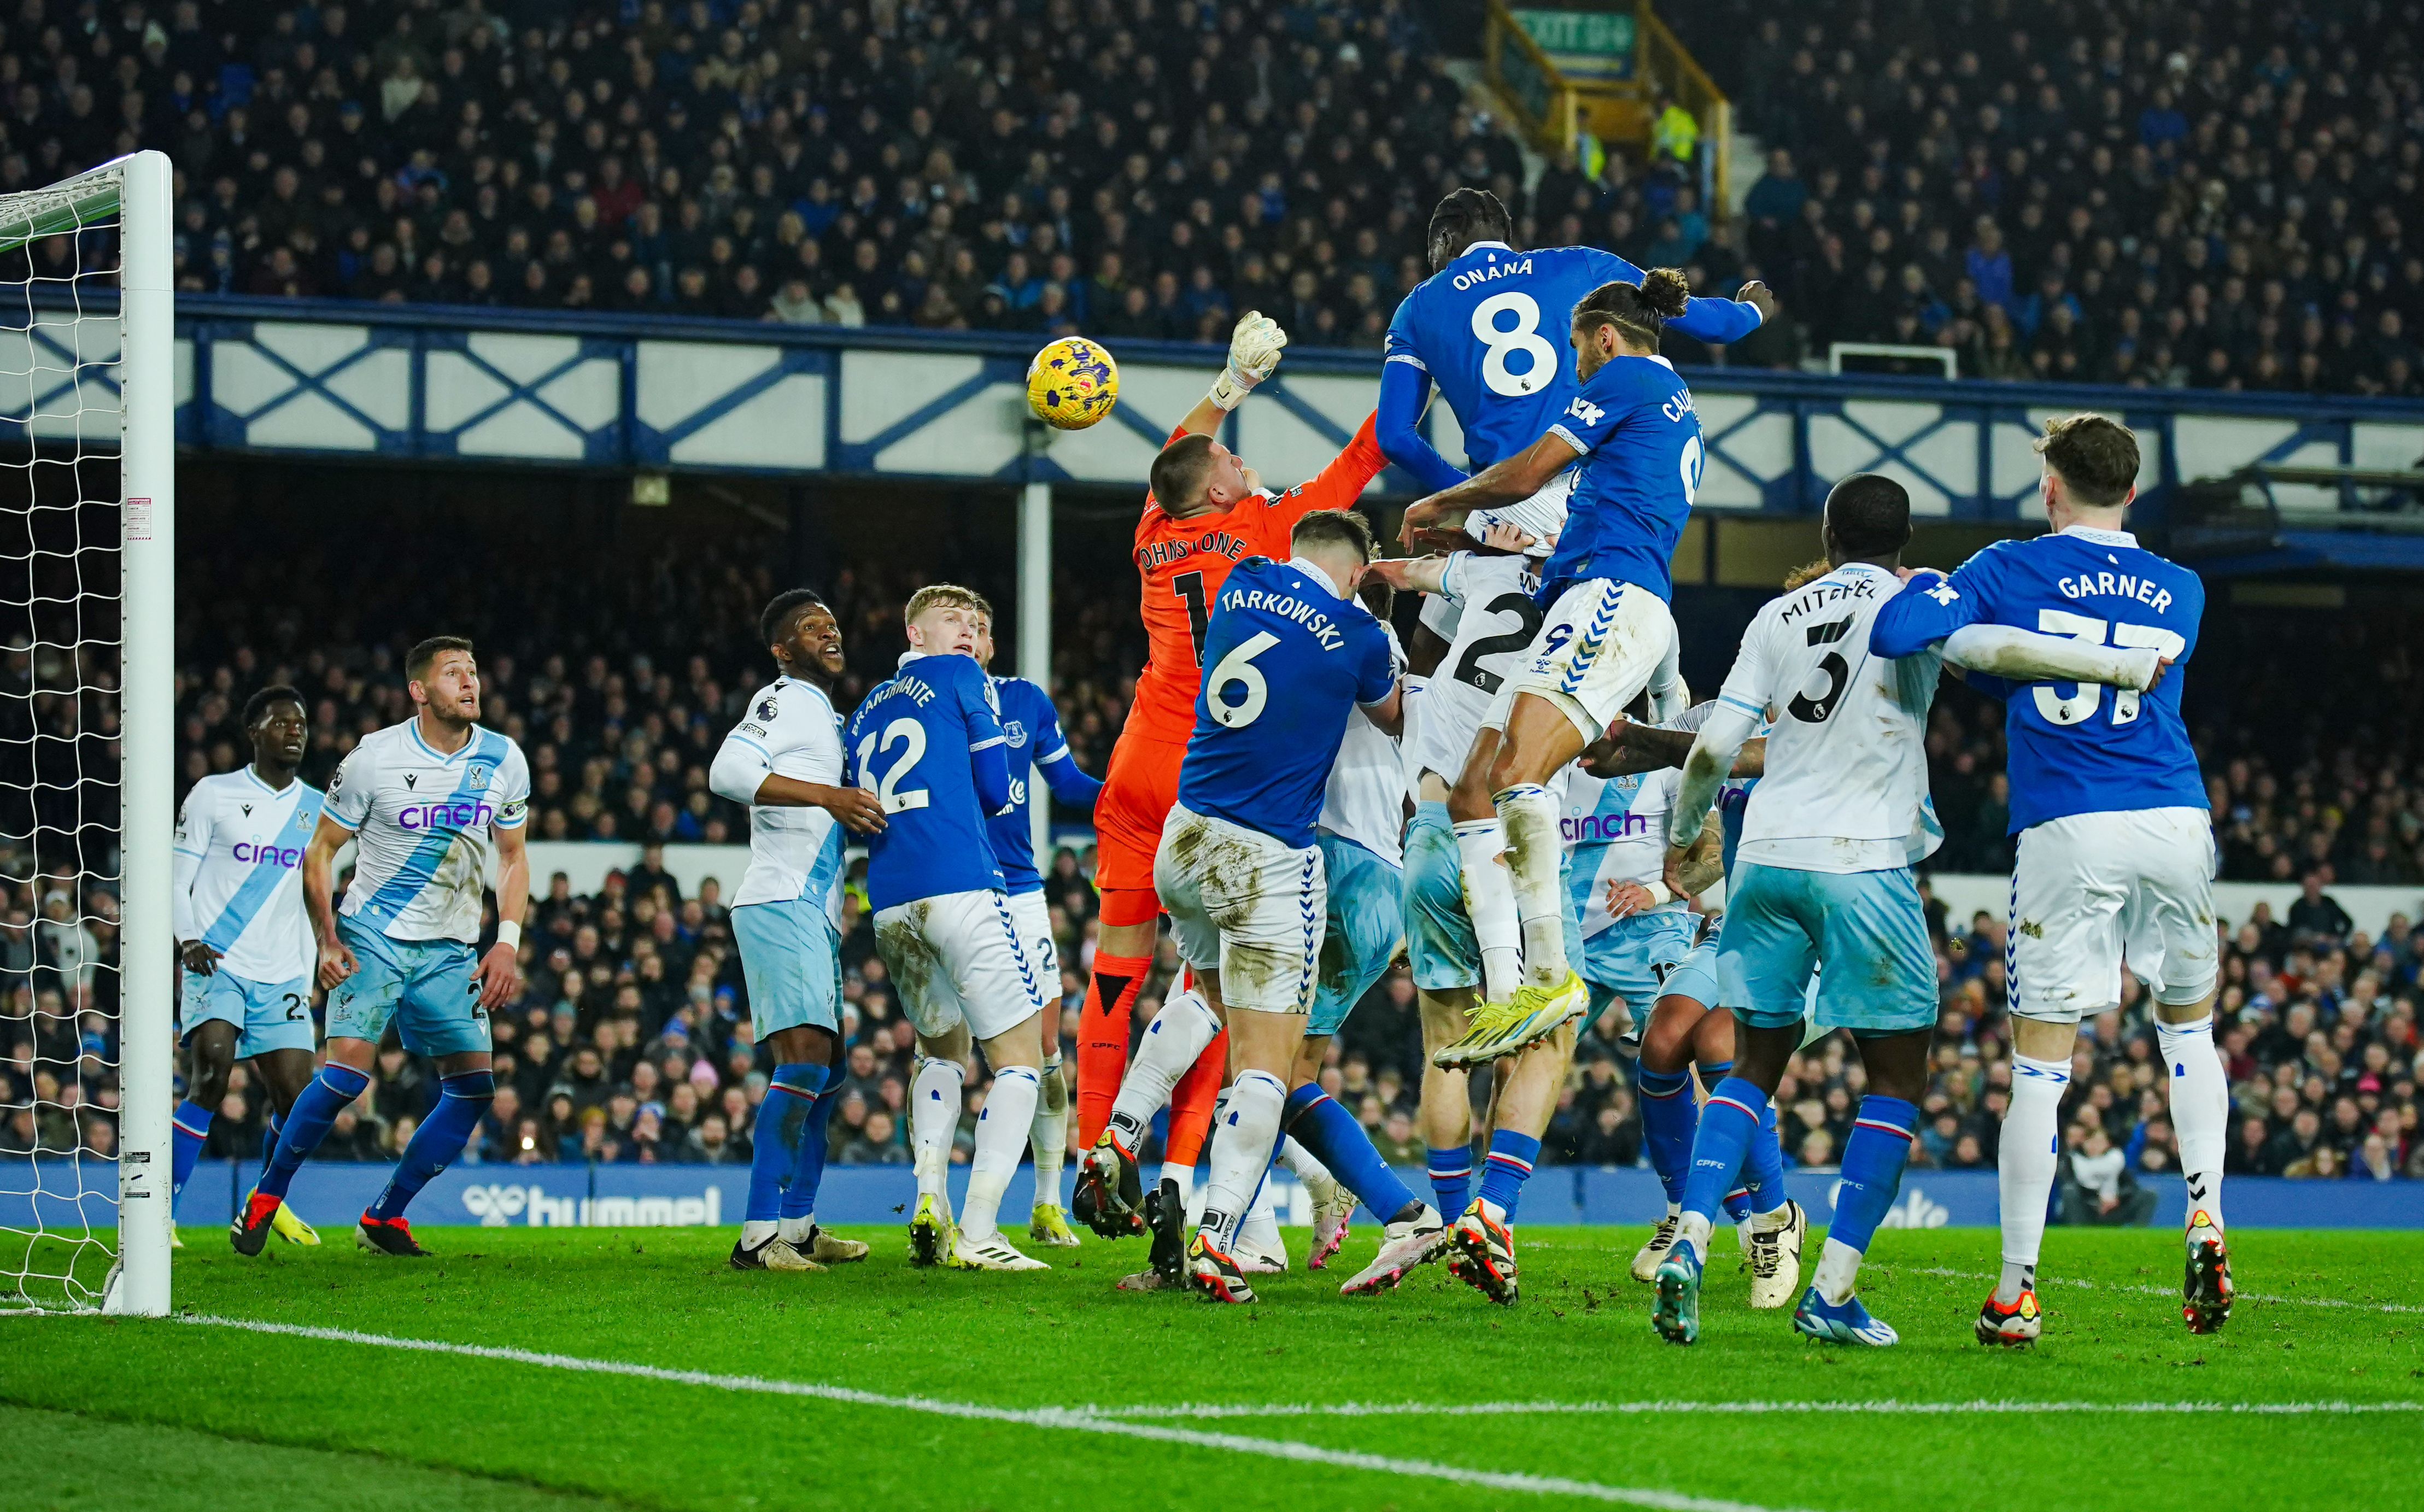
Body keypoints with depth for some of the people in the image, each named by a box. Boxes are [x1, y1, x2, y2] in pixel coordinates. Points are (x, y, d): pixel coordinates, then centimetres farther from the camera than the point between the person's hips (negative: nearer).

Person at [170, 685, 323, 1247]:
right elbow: (177, 880, 3)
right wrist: (189, 940, -14)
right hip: (217, 966, -4)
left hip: (282, 976, 4)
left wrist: (307, 982, 16)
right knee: (211, 1075, -23)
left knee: (295, 1096, -3)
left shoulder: (317, 809, 14)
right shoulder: (213, 795, 2)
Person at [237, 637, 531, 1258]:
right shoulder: (375, 758, -10)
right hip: (374, 933, -4)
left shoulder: (504, 760, 1)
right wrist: (328, 942, -12)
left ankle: (384, 1217, 8)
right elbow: (320, 851, -2)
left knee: (474, 1086, -5)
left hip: (451, 950, 4)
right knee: (348, 1070, -20)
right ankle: (266, 1197, -3)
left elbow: (513, 858, 12)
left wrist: (507, 944, -1)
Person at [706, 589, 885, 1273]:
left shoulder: (828, 717, 24)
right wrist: (827, 794, -28)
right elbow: (728, 772, -22)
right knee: (806, 1056, -21)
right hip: (779, 903, -11)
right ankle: (759, 1235, -26)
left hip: (813, 912, 11)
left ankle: (797, 1226, 23)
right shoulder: (785, 700, -6)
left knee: (825, 1068, 15)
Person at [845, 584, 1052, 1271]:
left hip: (889, 904, 7)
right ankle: (977, 1233, -14)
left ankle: (929, 1204, 4)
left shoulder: (866, 711, 25)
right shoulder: (962, 679, 8)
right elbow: (995, 791, 5)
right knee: (1019, 1059, -2)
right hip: (960, 889, -7)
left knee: (944, 1052, 25)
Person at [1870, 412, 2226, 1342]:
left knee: (2040, 1064, 0)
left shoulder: (2012, 570, 3)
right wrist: (1986, 655, 24)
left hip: (2066, 834, -3)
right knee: (2188, 1027, 23)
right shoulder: (2181, 593, 15)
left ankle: (2017, 1292, 1)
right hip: (2175, 823, 3)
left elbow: (1897, 633, -8)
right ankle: (2206, 1220, 9)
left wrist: (1926, 594, 14)